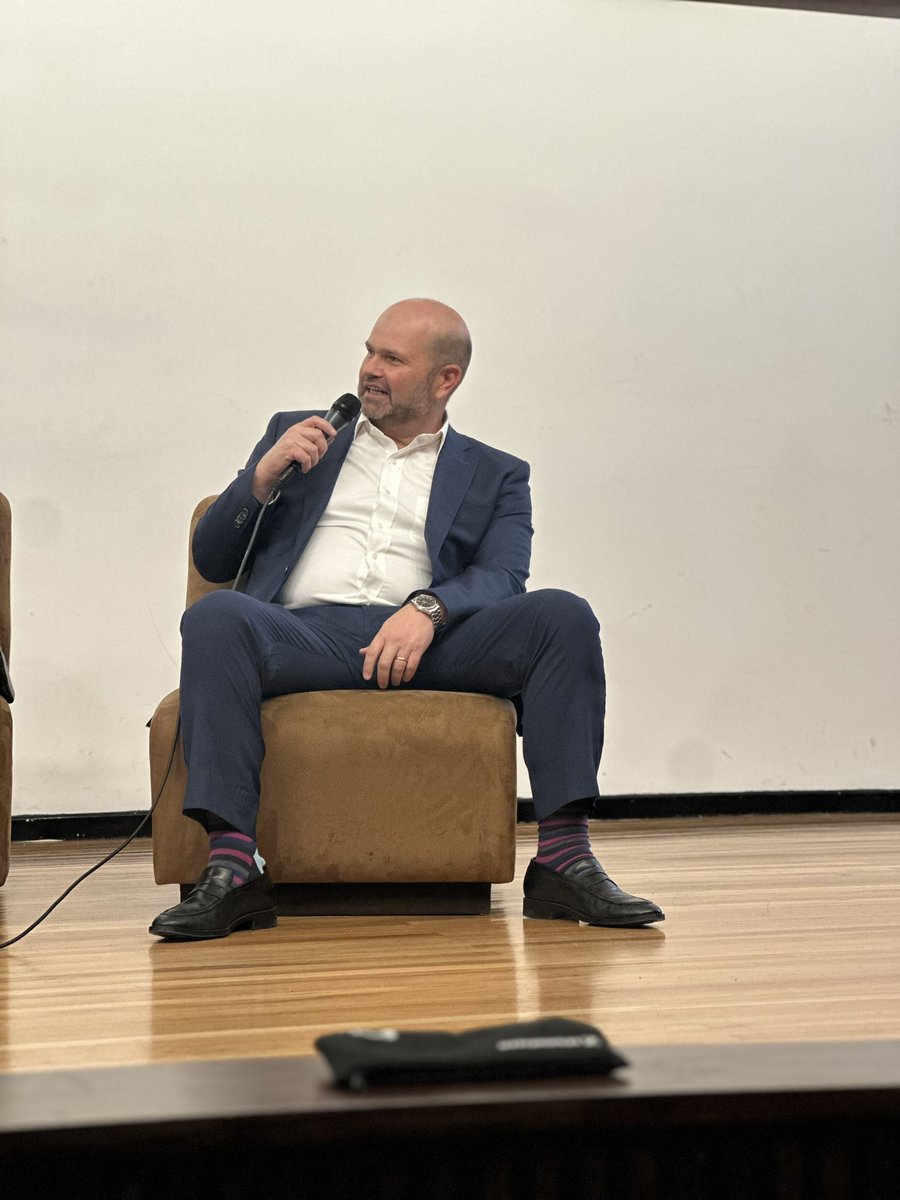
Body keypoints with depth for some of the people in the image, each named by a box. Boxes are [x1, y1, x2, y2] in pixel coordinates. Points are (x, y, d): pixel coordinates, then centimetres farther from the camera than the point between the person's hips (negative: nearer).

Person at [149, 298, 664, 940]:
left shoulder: (497, 476, 22)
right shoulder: (295, 435, 26)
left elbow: (500, 580, 3)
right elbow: (212, 560, 21)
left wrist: (428, 608, -18)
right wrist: (264, 476, 3)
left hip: (426, 643, 0)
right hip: (304, 632, 0)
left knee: (563, 616, -25)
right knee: (216, 617, -33)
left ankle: (564, 861, -27)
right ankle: (232, 870, -38)